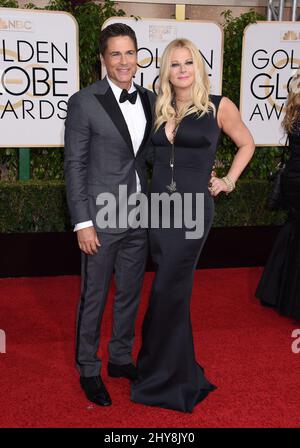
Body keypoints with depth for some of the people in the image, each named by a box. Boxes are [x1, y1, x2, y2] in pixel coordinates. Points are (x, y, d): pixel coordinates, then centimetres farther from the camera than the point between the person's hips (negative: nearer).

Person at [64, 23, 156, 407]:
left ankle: (121, 359, 35)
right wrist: (83, 223, -12)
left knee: (130, 294, 16)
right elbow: (74, 166, -8)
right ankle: (88, 370, 26)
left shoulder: (148, 99, 7)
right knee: (94, 297, 7)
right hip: (101, 219, -5)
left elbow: (152, 154, 12)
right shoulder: (84, 102, -8)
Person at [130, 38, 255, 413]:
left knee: (166, 292, -3)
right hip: (157, 206, 4)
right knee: (175, 293, 12)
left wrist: (229, 181, 5)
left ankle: (158, 380, 17)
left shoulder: (218, 106, 0)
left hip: (192, 210, -4)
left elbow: (246, 144, 13)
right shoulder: (159, 110, 10)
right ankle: (182, 375, 29)